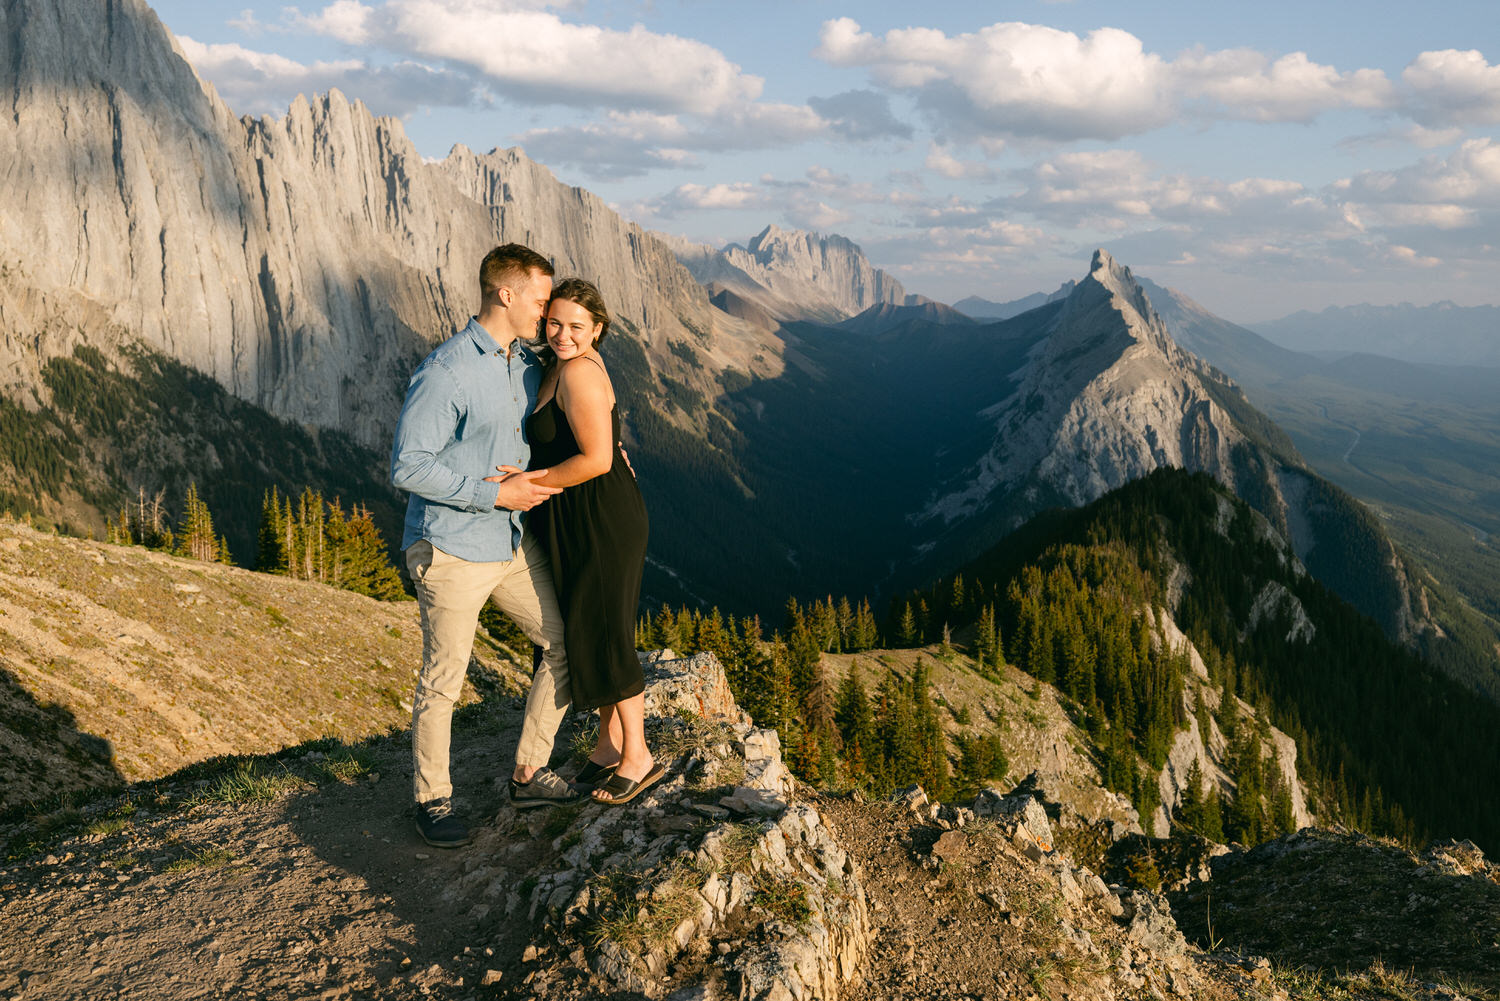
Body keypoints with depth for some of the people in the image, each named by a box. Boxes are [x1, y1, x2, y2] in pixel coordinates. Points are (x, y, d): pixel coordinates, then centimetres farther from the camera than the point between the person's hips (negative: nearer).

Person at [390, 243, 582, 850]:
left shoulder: (529, 365, 8)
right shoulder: (446, 373, -19)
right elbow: (408, 467, -22)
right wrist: (495, 493, -21)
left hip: (513, 544, 8)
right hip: (450, 550, -8)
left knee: (567, 645, 10)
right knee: (442, 682, 4)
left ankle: (529, 775, 23)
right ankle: (432, 800, 24)